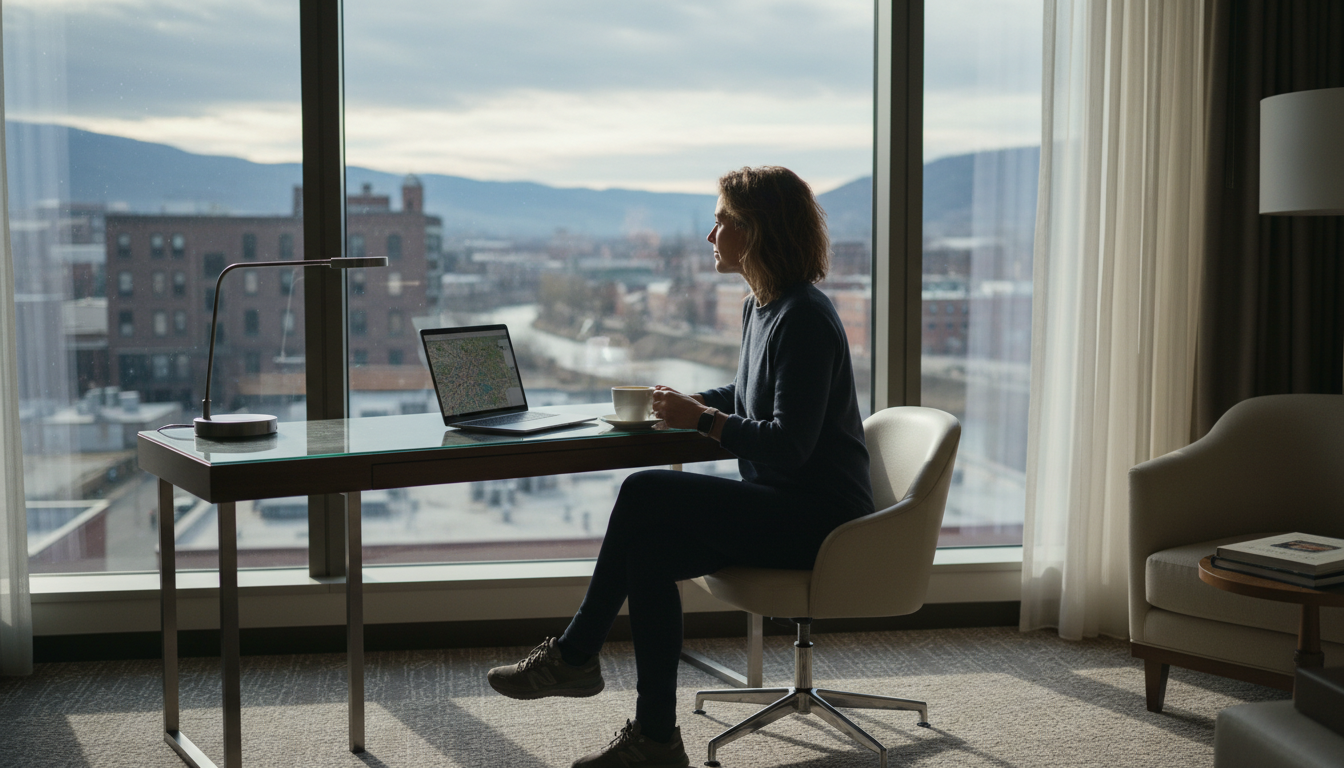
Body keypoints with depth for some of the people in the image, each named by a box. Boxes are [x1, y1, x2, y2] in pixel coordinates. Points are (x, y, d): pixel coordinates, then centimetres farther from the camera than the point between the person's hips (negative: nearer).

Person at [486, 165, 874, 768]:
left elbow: (789, 445, -24)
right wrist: (686, 403, 10)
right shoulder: (759, 307, 11)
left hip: (816, 515, -9)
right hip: (779, 505, 9)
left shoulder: (805, 319, -19)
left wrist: (702, 420, -16)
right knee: (647, 555, -9)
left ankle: (575, 655, -6)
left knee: (644, 494, -19)